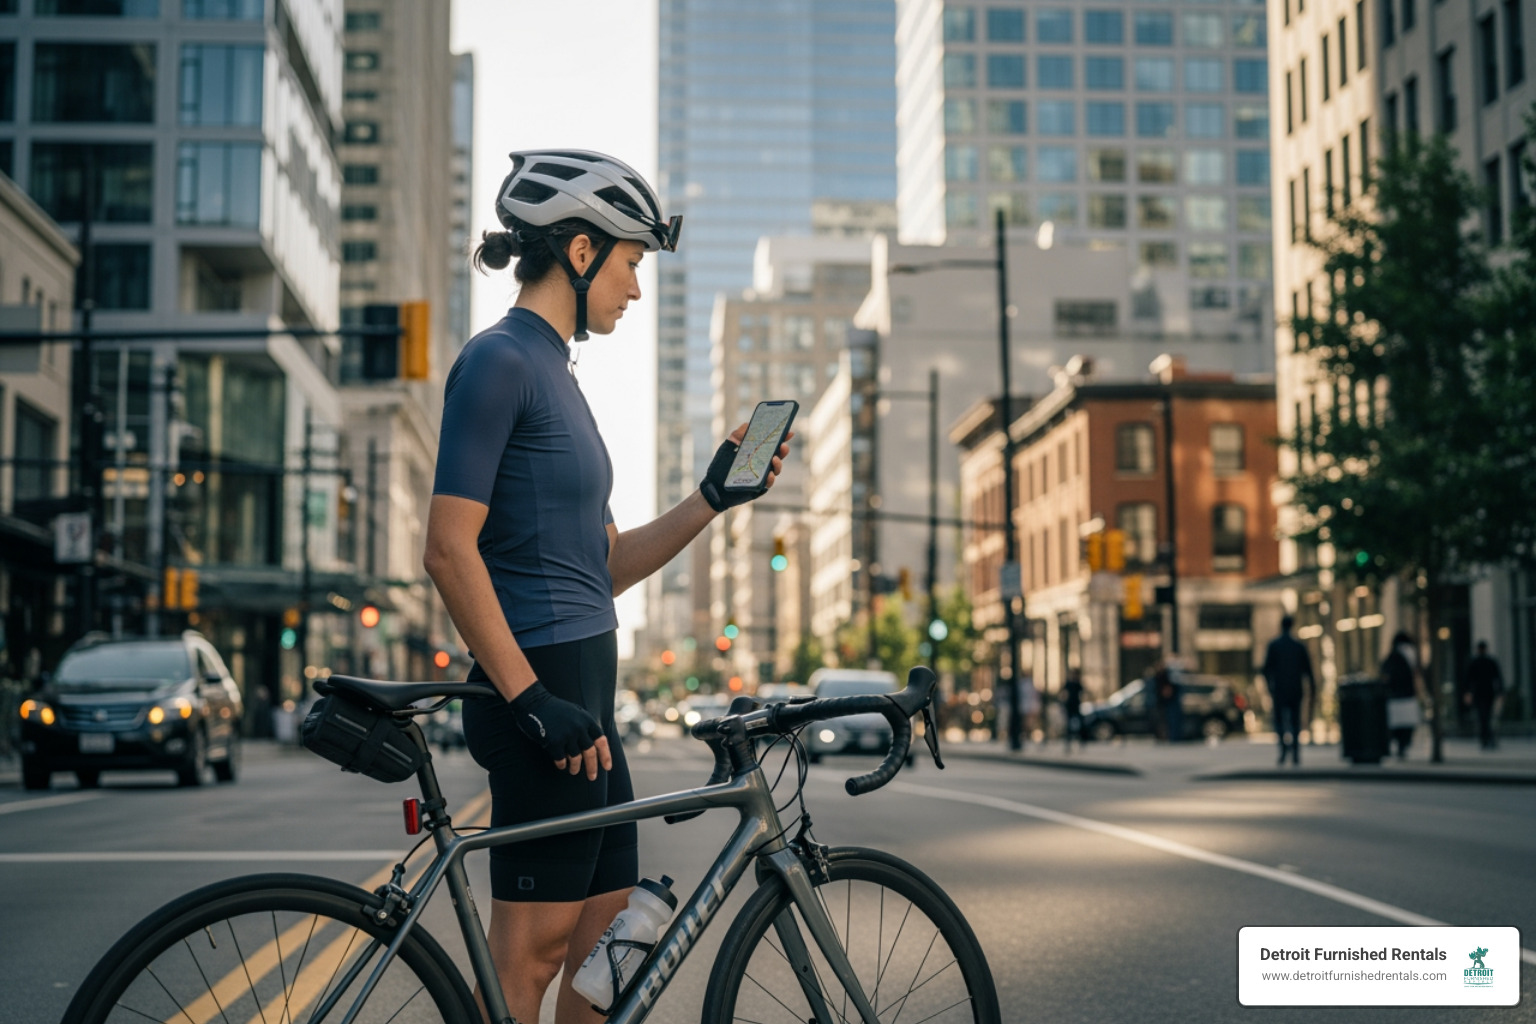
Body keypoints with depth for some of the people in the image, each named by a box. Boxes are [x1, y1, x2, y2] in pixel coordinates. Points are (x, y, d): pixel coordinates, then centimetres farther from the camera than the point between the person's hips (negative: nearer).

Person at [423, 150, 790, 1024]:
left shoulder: (554, 373, 19)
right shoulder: (499, 361, -10)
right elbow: (451, 552, -18)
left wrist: (714, 499, 10)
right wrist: (531, 699, -21)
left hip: (580, 691, 10)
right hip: (542, 685, -10)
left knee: (604, 945, 13)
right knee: (533, 949, -4)